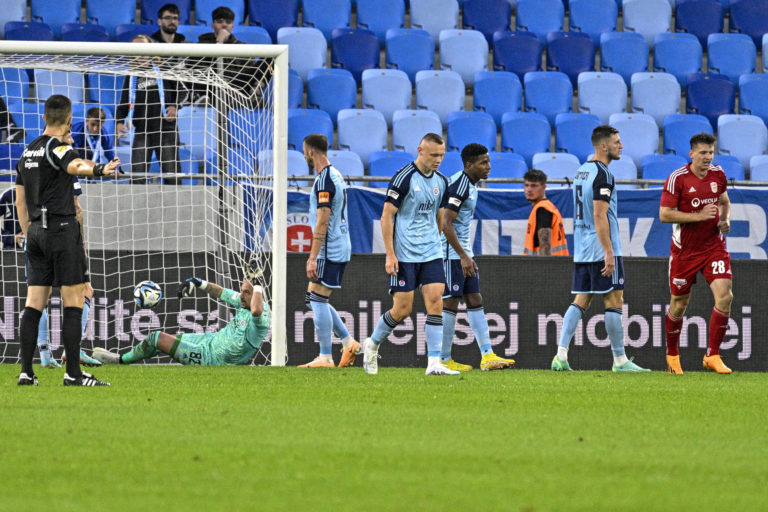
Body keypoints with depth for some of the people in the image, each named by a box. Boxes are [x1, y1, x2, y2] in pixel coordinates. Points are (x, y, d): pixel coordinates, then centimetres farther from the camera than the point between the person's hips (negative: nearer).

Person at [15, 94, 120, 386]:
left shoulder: (28, 152, 15)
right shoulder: (57, 147, -10)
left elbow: (20, 201, 21)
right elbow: (74, 165, -35)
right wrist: (98, 170, -54)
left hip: (36, 231, 8)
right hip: (61, 228, -8)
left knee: (34, 303, 6)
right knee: (73, 301, -5)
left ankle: (26, 372, 3)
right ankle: (73, 373, -8)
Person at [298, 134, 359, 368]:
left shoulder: (324, 181, -16)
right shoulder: (336, 176, 16)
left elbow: (322, 222, -20)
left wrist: (313, 258, -20)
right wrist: (315, 256, 26)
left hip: (329, 251, -10)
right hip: (340, 248, 10)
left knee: (318, 300, -7)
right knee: (315, 300, 14)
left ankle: (325, 357, -6)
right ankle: (348, 342, 14)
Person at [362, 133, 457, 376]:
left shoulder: (440, 181, 10)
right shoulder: (404, 178, -11)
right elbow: (386, 216, -11)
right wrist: (390, 254, -14)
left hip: (431, 254, 6)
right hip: (404, 255, -6)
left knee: (436, 302, -7)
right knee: (402, 309, -4)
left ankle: (434, 363, -9)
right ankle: (372, 344, 22)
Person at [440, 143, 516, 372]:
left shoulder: (470, 185, 13)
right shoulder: (459, 185, -18)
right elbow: (446, 224, -23)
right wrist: (463, 256, -23)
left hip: (463, 252, 10)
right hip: (451, 253, -10)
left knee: (475, 301, 6)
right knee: (450, 303, -5)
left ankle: (487, 356, 4)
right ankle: (444, 360, 2)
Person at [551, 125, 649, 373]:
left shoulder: (581, 171, 15)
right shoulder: (602, 175, -14)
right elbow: (599, 216, -20)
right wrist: (609, 253, -20)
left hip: (581, 250, 9)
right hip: (601, 249, -9)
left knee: (580, 301, 8)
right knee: (614, 301, -3)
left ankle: (561, 355, -1)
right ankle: (620, 360, 0)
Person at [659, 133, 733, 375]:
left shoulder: (718, 174, 3)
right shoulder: (677, 179, -13)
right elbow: (664, 214, -16)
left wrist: (725, 219, 0)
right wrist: (699, 216, -22)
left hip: (714, 245, 3)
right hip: (685, 250, -3)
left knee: (725, 296, -15)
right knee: (679, 304, 7)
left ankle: (712, 356, -6)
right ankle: (672, 356, 29)